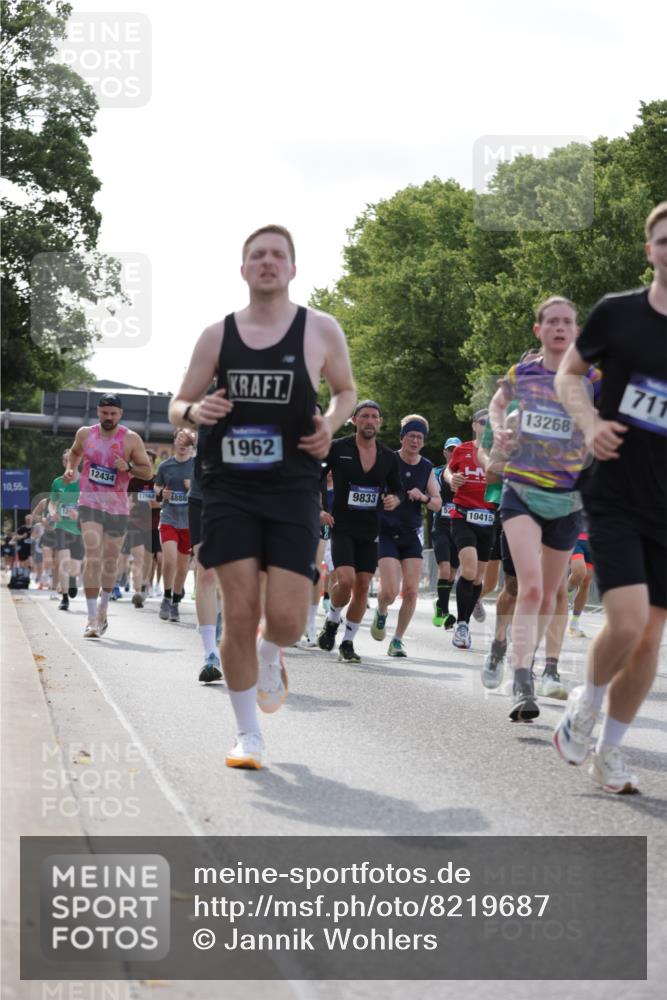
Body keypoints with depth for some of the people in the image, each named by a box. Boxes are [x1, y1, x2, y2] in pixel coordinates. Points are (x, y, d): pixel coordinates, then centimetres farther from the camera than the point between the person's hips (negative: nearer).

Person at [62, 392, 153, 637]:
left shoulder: (131, 439, -5)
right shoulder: (85, 434, 3)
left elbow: (148, 471, -1)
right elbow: (75, 452, 25)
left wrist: (129, 467, -20)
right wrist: (70, 469, 5)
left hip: (117, 506, 1)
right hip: (90, 503, 0)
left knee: (110, 561, 12)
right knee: (92, 557, -16)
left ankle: (103, 608, 36)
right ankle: (93, 619, -19)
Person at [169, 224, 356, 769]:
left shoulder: (321, 330, 1)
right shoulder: (217, 335, 5)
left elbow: (346, 389, 16)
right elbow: (178, 406, 12)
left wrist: (331, 422, -6)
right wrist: (193, 411, -12)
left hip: (294, 489, -1)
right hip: (230, 487, 1)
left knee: (286, 617, -7)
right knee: (240, 612, -3)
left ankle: (271, 656, 32)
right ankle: (249, 734, 12)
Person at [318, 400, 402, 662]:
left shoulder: (389, 457, 5)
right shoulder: (337, 448, -5)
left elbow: (397, 488, 17)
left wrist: (394, 499, -6)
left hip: (370, 530, 4)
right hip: (342, 526, -4)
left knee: (363, 586, 3)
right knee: (346, 580, -19)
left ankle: (348, 642, 16)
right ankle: (332, 620, 10)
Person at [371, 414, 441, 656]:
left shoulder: (427, 468, 7)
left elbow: (438, 504, 8)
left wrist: (423, 497, -10)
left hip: (412, 535, 4)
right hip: (387, 533, -4)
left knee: (411, 591, -4)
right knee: (390, 591, -15)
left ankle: (398, 640, 11)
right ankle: (381, 613, 21)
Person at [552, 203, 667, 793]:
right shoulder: (618, 313, -4)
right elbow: (569, 373, 10)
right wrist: (589, 423, -8)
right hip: (616, 496, -2)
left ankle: (610, 750, 24)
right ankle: (588, 701, 15)